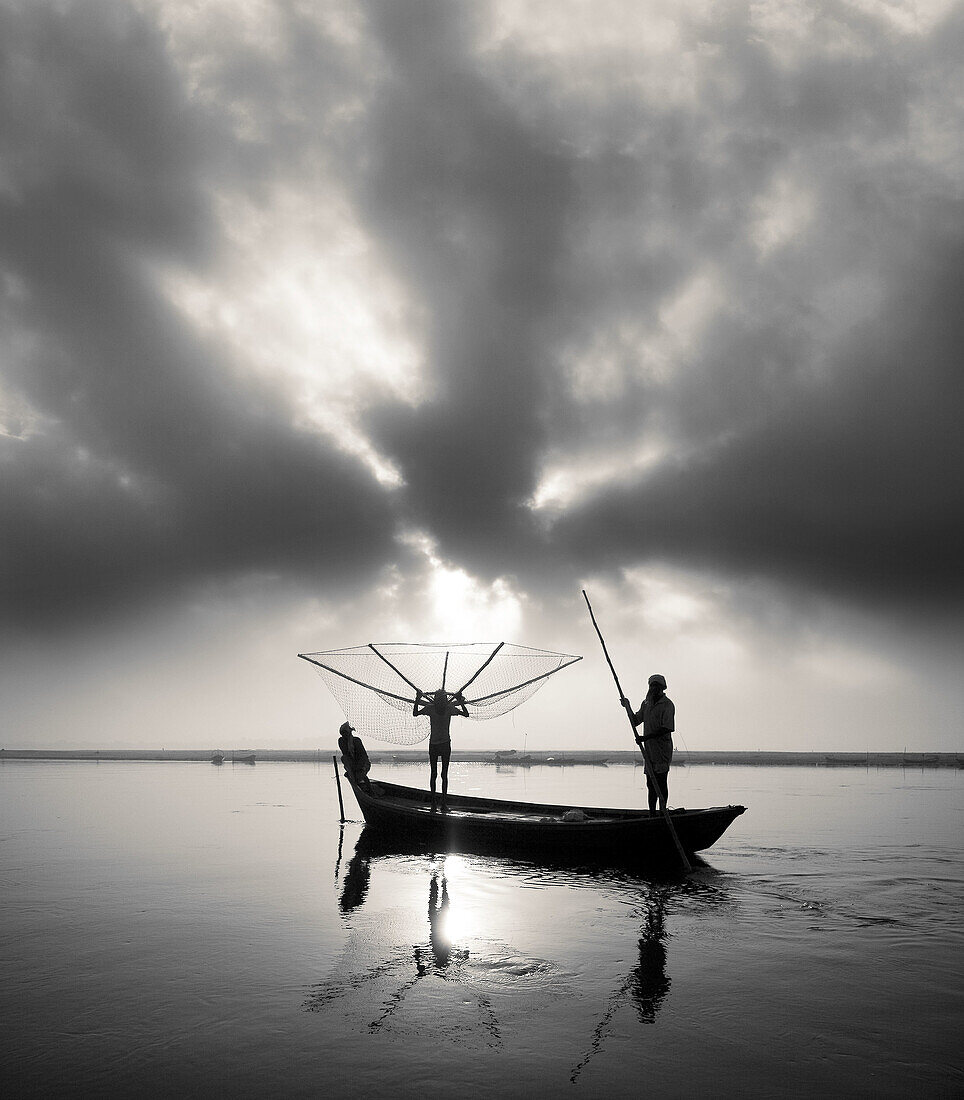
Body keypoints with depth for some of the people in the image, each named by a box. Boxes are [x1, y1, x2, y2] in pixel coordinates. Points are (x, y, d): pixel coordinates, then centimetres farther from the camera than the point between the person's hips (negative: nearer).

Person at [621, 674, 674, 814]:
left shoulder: (667, 705, -9)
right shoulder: (646, 703, 15)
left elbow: (666, 728, -17)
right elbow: (635, 721, 20)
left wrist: (645, 737, -21)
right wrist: (628, 706, 5)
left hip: (662, 751, -7)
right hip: (649, 750, 7)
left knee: (661, 784, -5)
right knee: (651, 785, 9)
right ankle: (652, 813, 14)